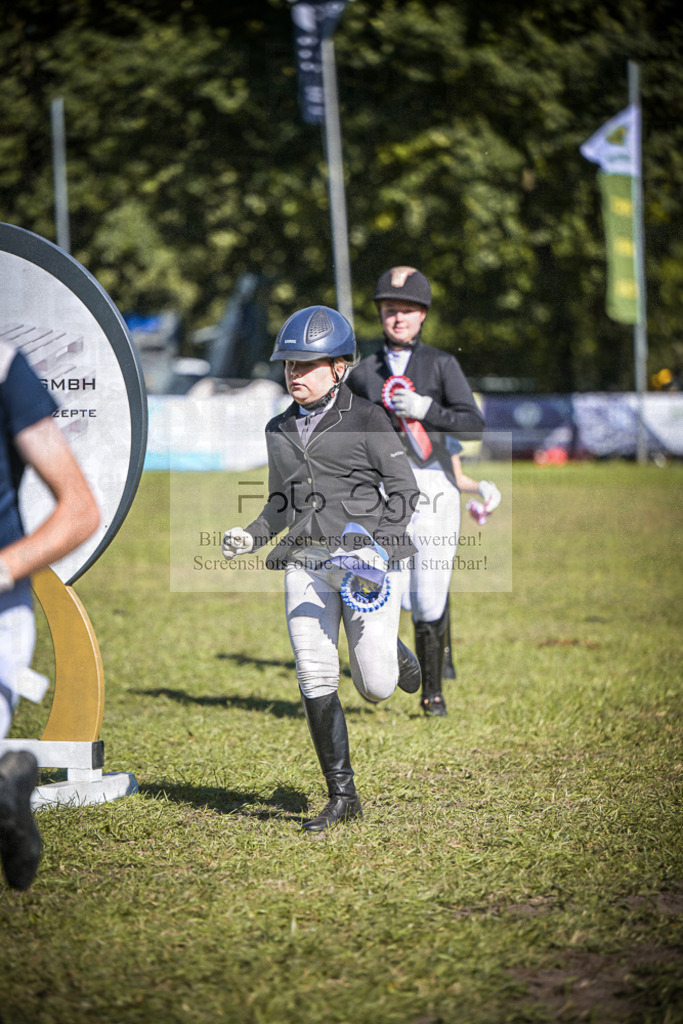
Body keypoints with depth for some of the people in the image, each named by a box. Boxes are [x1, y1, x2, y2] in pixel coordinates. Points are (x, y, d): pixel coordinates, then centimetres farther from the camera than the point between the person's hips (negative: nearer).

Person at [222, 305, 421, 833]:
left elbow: (405, 490, -4)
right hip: (306, 562, 4)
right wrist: (250, 537, 4)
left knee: (374, 687, -6)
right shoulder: (280, 431, 14)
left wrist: (374, 535, -18)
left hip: (367, 558, -4)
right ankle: (342, 796, 4)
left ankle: (392, 654, 32)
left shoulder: (366, 420, -3)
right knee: (316, 680, -6)